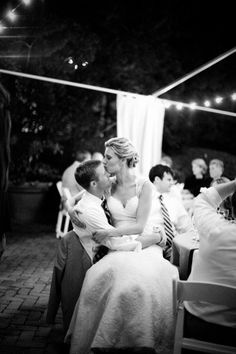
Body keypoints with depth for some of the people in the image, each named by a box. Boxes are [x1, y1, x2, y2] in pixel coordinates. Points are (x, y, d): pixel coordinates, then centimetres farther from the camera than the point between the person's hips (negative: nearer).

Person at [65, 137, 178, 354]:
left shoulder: (144, 185, -2)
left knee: (135, 280, -33)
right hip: (119, 247, 3)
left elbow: (139, 225, -8)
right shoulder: (109, 186, 8)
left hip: (144, 246, -2)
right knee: (103, 276, -29)